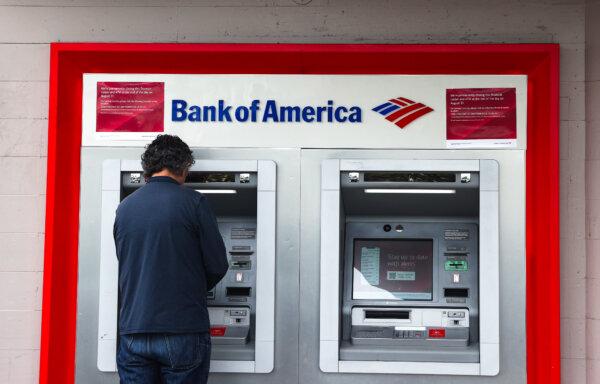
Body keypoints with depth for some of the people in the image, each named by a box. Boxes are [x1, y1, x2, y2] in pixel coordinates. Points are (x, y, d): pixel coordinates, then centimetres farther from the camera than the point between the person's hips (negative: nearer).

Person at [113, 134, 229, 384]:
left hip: (133, 333, 4)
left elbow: (123, 265, 14)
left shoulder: (124, 207, 7)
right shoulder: (193, 202, -6)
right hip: (183, 333, -4)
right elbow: (217, 265, -4)